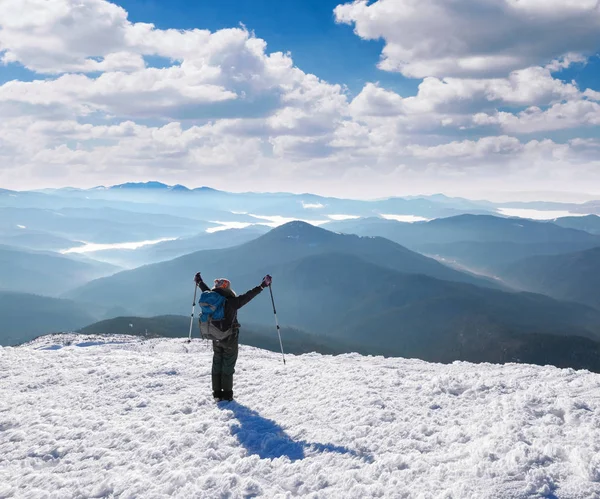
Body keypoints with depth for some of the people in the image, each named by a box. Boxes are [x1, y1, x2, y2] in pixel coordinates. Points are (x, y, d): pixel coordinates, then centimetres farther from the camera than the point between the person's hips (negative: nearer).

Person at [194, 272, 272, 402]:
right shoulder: (232, 302, -19)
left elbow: (206, 290, 15)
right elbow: (248, 295, -20)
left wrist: (199, 281, 35)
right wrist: (262, 286, -15)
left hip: (216, 339, 5)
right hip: (230, 339, -5)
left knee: (217, 365, 14)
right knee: (228, 366, 4)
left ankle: (217, 392, 18)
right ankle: (227, 394, 6)